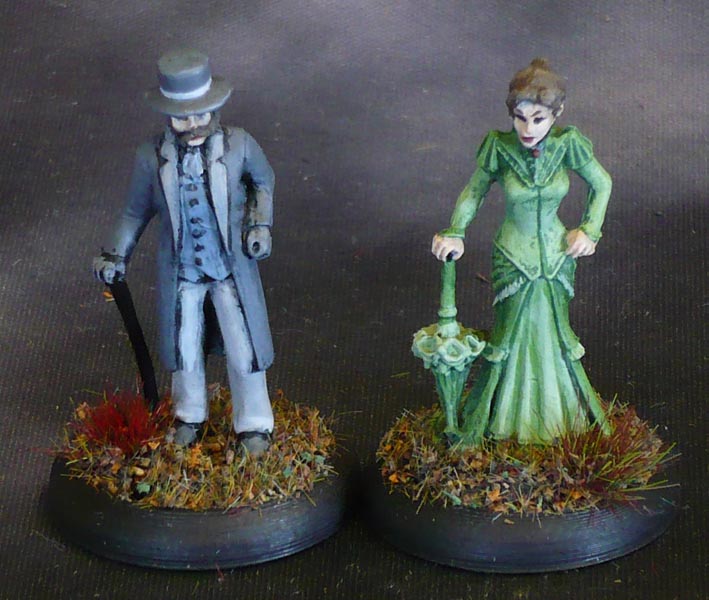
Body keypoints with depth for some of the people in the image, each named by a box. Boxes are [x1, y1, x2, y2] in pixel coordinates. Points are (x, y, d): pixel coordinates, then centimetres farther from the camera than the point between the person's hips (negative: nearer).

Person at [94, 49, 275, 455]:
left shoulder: (239, 145, -17)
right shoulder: (152, 158, -15)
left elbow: (263, 181, 5)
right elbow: (137, 212, 1)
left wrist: (261, 224, -6)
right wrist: (116, 256, -4)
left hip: (232, 267, -1)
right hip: (182, 271, 1)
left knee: (244, 351, 8)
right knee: (185, 350, 18)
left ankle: (254, 426, 32)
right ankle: (190, 416, 46)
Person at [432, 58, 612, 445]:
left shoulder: (567, 144, -20)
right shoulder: (499, 147, -22)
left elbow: (601, 184, -2)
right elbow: (474, 191, -4)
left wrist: (589, 230, -8)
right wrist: (454, 234, -14)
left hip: (556, 253, 1)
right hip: (514, 257, -1)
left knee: (553, 333, 20)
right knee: (509, 336, 15)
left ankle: (561, 410, 43)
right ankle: (499, 416, 38)